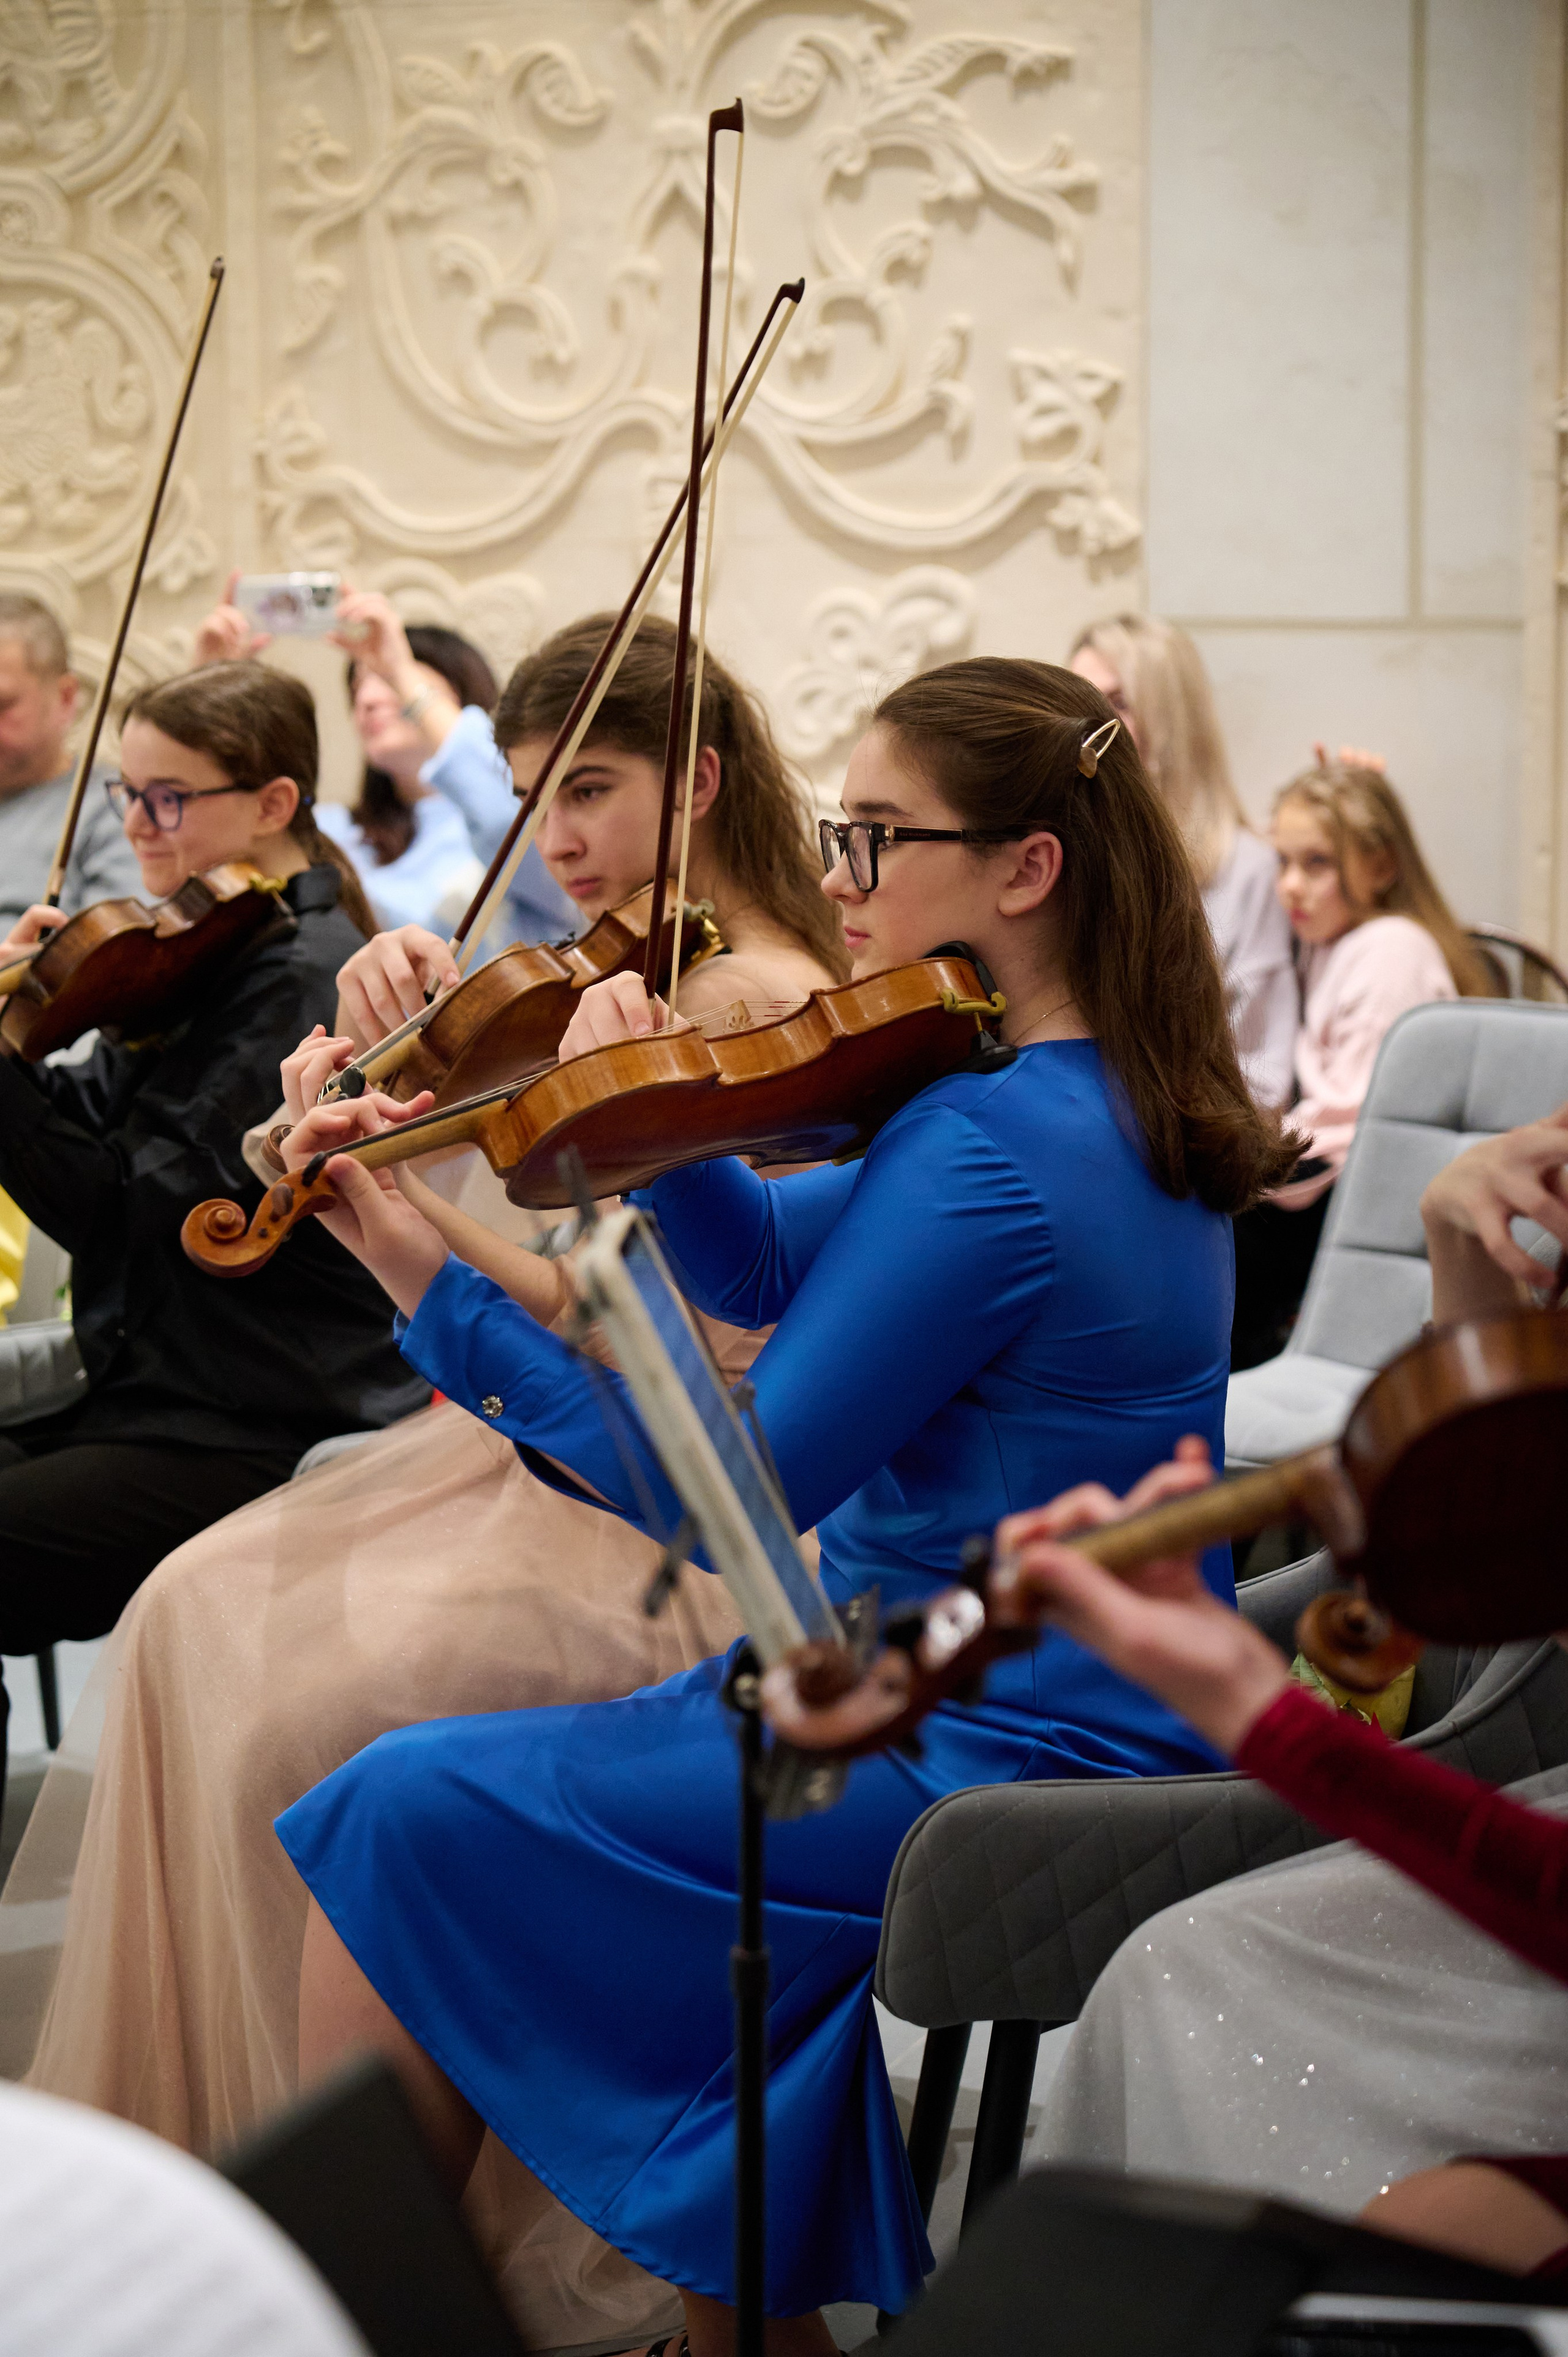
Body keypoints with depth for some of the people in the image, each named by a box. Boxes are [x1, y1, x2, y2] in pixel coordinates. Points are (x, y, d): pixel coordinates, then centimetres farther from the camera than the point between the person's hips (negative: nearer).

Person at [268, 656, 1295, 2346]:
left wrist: (438, 1287, -19)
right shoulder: (1111, 1103, 7)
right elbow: (764, 1264, 11)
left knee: (400, 1823, -5)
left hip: (983, 1756, -10)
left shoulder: (990, 1156, -24)